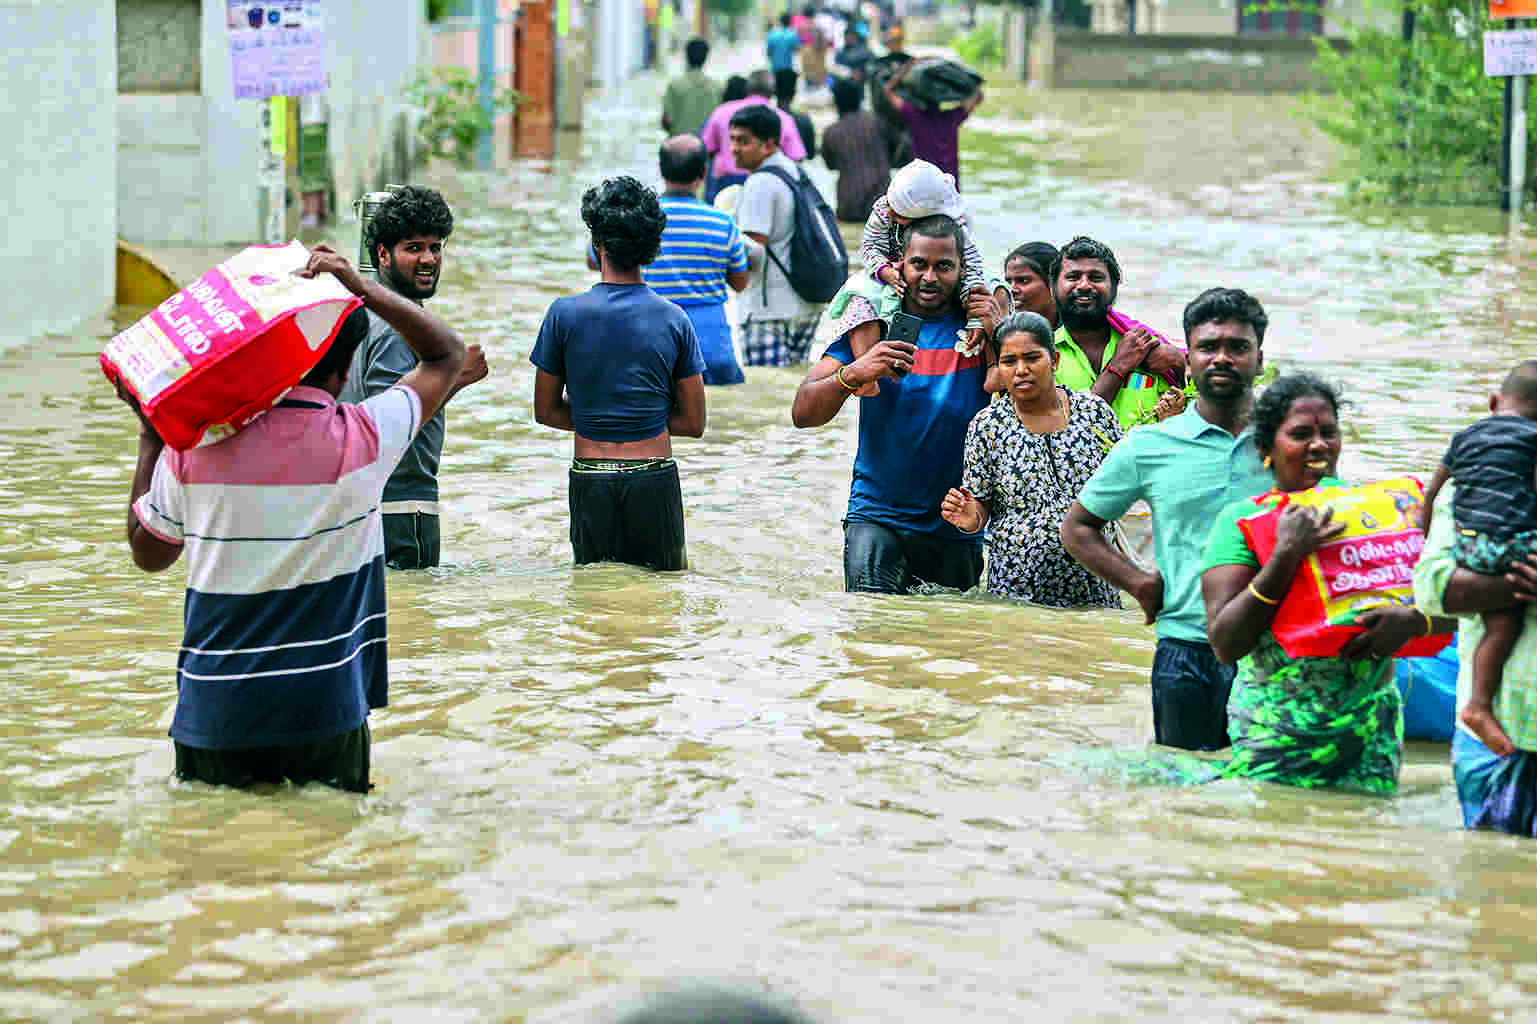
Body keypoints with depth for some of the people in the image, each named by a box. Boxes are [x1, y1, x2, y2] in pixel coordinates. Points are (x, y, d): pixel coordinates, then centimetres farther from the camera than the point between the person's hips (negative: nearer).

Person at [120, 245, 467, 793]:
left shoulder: (190, 445, -4)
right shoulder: (359, 440, -7)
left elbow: (148, 554, 15)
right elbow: (447, 354, 10)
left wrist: (149, 437, 20)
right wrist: (364, 289, 7)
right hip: (324, 714, -1)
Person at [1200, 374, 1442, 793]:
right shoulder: (1241, 520, -4)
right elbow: (1225, 644, -14)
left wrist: (1410, 620, -21)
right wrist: (1285, 556, -23)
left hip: (1371, 729, 3)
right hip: (1277, 738, -3)